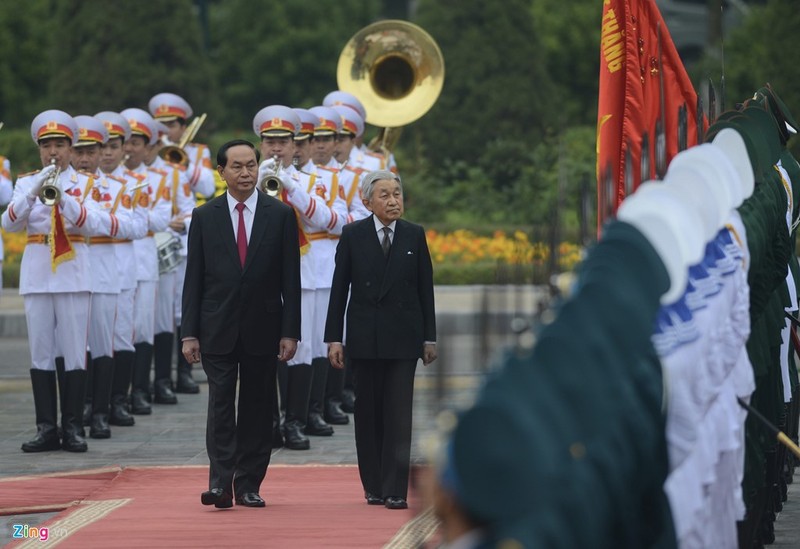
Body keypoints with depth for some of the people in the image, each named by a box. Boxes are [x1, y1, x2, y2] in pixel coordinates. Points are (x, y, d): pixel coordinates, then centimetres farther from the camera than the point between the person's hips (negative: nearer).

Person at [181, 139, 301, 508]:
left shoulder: (280, 215, 3)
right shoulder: (205, 216, 4)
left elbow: (290, 279, 2)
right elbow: (193, 279, 4)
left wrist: (290, 332, -5)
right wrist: (189, 333, -3)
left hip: (262, 329, 0)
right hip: (218, 330, 0)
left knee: (257, 409, 4)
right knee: (220, 405, -8)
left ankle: (248, 485, 8)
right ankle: (220, 482, -13)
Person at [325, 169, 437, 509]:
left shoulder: (415, 236, 4)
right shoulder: (353, 236, 1)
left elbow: (425, 289, 6)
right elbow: (339, 288, 1)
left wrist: (429, 337, 3)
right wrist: (334, 338, -4)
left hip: (403, 336, 0)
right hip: (365, 337, 0)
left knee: (399, 414, -5)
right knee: (368, 413, 6)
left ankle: (395, 491, -6)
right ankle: (374, 487, 16)